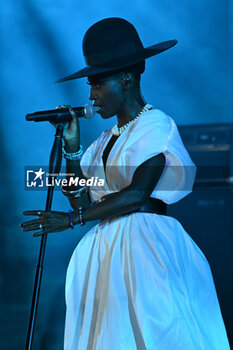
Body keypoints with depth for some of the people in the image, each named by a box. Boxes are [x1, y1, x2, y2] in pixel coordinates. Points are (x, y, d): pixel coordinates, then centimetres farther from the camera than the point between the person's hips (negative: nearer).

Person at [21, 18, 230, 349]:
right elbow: (83, 202, 12)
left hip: (147, 247, -7)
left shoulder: (157, 126, -4)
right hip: (107, 252, 7)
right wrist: (71, 147, 6)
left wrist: (70, 220, -15)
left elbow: (137, 194, -16)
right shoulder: (106, 140, 18)